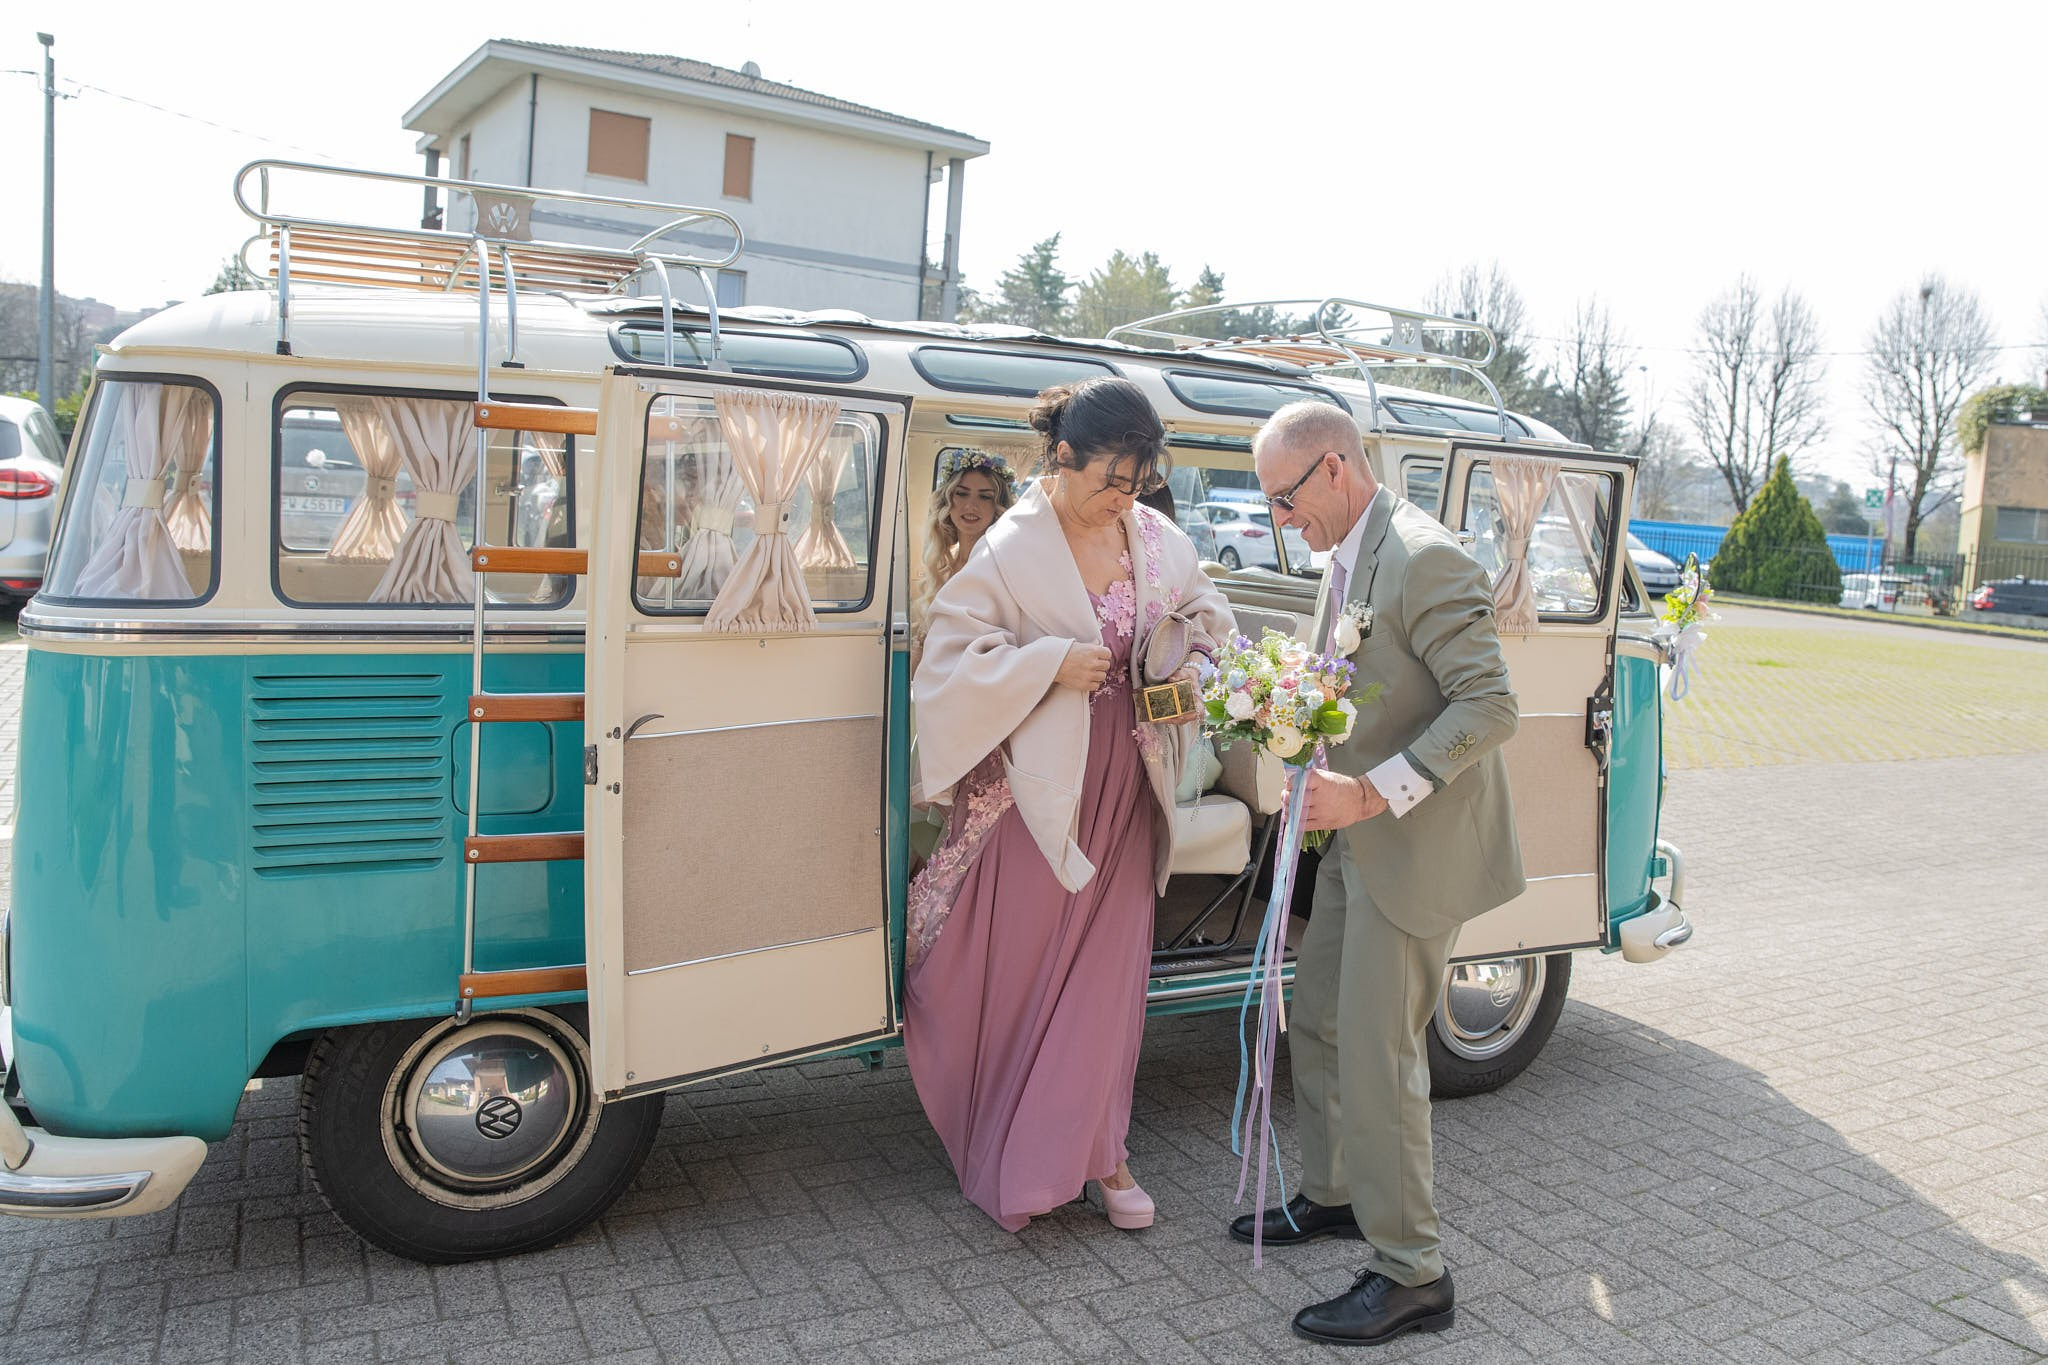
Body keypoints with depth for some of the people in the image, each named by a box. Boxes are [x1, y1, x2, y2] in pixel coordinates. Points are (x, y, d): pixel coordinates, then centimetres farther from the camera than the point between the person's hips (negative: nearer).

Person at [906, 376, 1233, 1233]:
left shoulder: (1156, 539, 3)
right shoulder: (1012, 551, -12)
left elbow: (1203, 611, 18)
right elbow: (952, 661, -12)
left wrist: (1192, 663, -3)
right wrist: (1052, 664, -21)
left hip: (1124, 792, 4)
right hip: (1038, 788, -4)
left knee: (1109, 969, 10)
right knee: (1019, 968, 7)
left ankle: (1096, 1147, 26)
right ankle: (1014, 1159, 26)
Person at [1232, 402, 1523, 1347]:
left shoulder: (1427, 560, -20)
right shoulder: (1346, 559, 10)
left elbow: (1489, 706, -24)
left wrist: (1372, 794, -28)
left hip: (1418, 850, -10)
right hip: (1360, 839, 10)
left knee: (1378, 1056, -2)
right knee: (1318, 1023, 19)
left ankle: (1412, 1277, 13)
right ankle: (1333, 1196, 39)